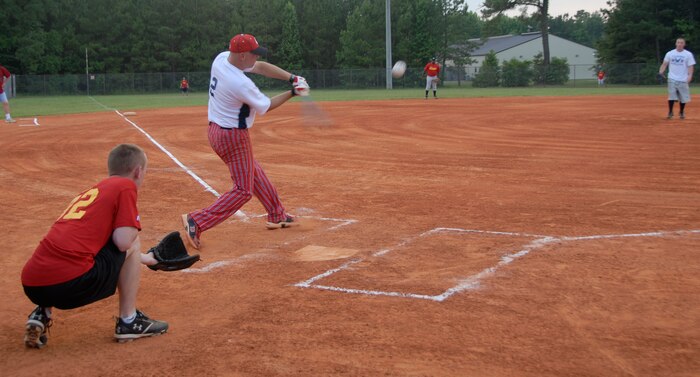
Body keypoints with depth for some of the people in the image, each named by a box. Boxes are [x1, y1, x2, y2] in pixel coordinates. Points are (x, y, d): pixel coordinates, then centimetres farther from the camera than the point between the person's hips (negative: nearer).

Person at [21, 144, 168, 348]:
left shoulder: (91, 191, 28)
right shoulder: (125, 186, 5)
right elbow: (123, 242, -7)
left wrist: (143, 259, 57)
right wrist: (134, 227, 16)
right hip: (70, 284, -7)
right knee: (133, 245, 13)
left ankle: (42, 313, 16)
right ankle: (128, 321, 14)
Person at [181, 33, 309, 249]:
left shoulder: (221, 58, -4)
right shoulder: (242, 84, -28)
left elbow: (261, 67, 3)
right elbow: (266, 106, -11)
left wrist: (292, 78, -5)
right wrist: (292, 93, 0)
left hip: (216, 130, 10)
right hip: (234, 137, -10)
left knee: (254, 173, 24)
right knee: (243, 190, -1)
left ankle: (277, 216, 38)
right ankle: (197, 222, -7)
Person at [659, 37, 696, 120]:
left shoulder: (688, 54, 1)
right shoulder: (670, 53, 6)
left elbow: (691, 66, -1)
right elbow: (664, 64, 5)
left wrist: (690, 76, -16)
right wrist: (661, 71, -14)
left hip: (683, 80, 0)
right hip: (672, 79, 0)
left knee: (683, 97, 4)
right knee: (671, 96, -9)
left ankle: (682, 112, 24)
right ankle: (670, 112, 4)